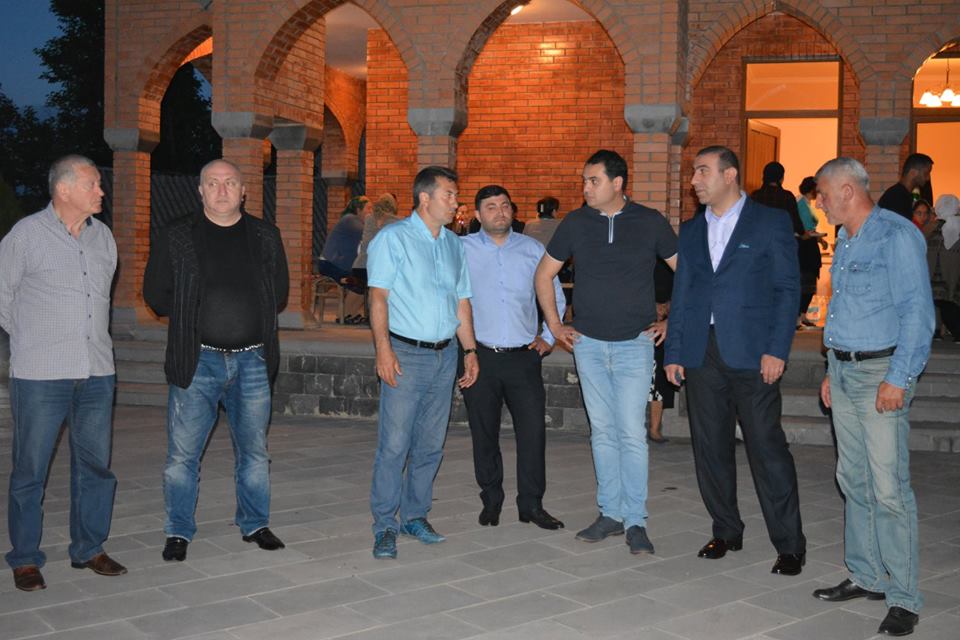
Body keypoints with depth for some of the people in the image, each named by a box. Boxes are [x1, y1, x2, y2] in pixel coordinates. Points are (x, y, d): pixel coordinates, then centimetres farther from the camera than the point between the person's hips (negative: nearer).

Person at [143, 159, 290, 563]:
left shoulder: (265, 237, 7)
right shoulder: (176, 237, 1)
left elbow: (279, 293, 14)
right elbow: (155, 293, 6)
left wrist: (249, 318, 6)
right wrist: (192, 319, 4)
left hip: (252, 359, 2)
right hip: (198, 360, -2)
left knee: (254, 450, 11)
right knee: (183, 453, 1)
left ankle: (254, 524, 26)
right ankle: (178, 532, 15)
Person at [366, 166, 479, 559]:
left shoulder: (454, 245, 15)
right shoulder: (393, 238, -3)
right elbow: (379, 295, -10)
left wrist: (470, 350, 13)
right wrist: (383, 347, -19)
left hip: (445, 355, 6)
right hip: (406, 354, -6)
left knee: (430, 445, 10)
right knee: (394, 444, -6)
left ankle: (415, 515, 22)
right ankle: (385, 526, 3)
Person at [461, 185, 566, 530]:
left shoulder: (532, 249, 8)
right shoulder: (461, 249, 1)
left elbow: (555, 296, 17)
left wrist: (548, 336, 10)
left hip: (524, 357, 1)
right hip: (480, 357, -1)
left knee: (533, 431, -2)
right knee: (484, 434, 8)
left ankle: (531, 504, 10)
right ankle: (491, 501, 22)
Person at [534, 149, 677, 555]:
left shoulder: (650, 222, -3)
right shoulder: (575, 223, 2)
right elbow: (544, 274, 13)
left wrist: (673, 322, 0)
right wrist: (554, 325, 8)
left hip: (635, 343, -2)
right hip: (589, 343, 3)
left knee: (632, 433, -6)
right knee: (603, 431, 9)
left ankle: (635, 521, 3)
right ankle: (610, 513, 18)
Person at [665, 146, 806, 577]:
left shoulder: (772, 222, 1)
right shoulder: (691, 230, 15)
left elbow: (788, 289, -3)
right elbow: (681, 294, 15)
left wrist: (777, 350, -11)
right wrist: (674, 353, 8)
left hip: (752, 354, -5)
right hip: (702, 354, 5)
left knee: (767, 448, -4)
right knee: (710, 449, 8)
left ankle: (789, 545, 5)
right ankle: (726, 532, 23)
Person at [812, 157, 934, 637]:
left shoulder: (897, 236, -12)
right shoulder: (845, 241, 15)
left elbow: (918, 312, -17)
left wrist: (898, 379, -21)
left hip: (881, 373, -9)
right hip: (844, 370, 9)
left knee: (888, 487, -9)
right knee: (853, 481, 12)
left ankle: (903, 599, -1)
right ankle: (866, 577, 22)